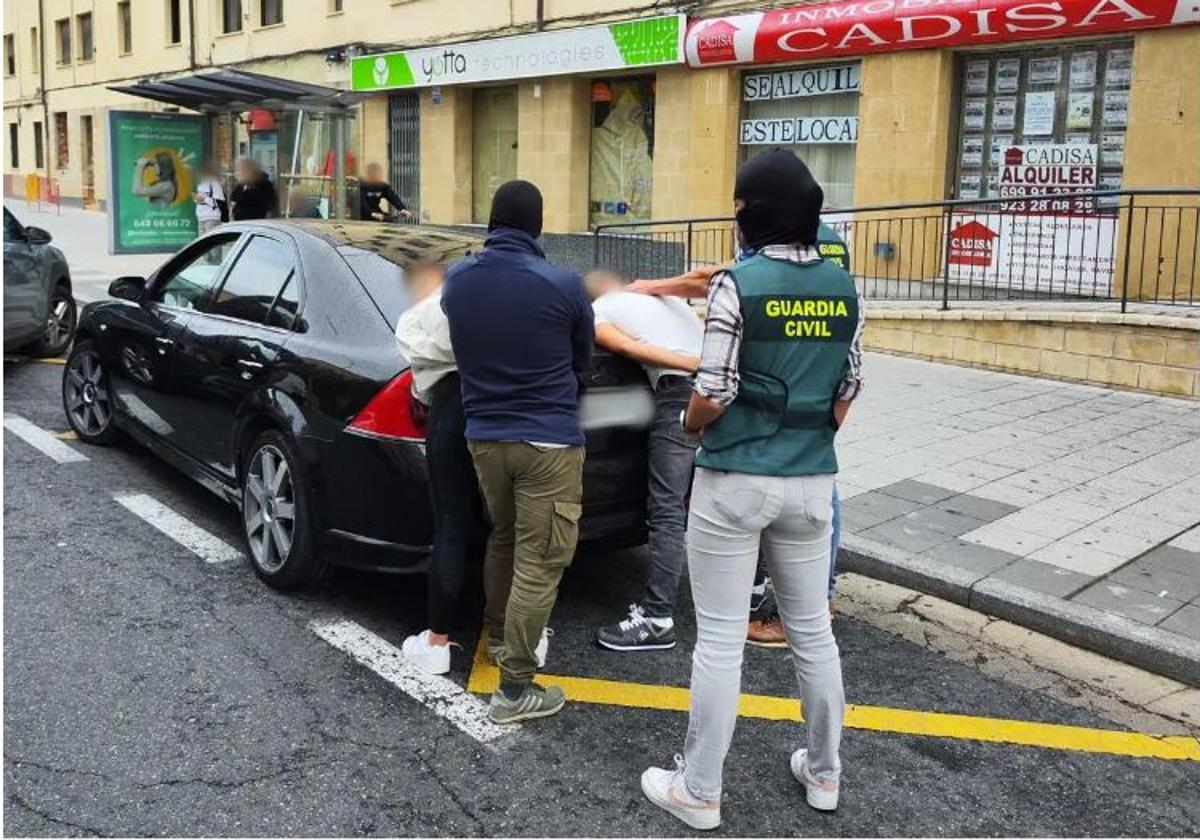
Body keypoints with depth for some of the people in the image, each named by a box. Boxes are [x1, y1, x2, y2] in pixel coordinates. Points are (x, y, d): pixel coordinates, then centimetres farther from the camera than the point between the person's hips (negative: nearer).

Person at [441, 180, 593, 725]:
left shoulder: (455, 280, -2)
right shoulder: (563, 285, -12)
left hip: (482, 435, 5)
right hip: (548, 440, -5)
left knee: (502, 540, 25)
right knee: (539, 562, 1)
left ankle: (498, 635, 42)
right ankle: (515, 688, 4)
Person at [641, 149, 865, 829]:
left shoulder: (738, 284, -12)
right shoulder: (844, 288, 4)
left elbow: (714, 395, -14)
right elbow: (847, 392, 9)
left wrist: (688, 422, 7)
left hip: (734, 482, -5)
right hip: (811, 483, 5)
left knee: (721, 641, 4)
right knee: (813, 631, 17)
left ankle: (700, 792, 16)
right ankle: (824, 773, 33)